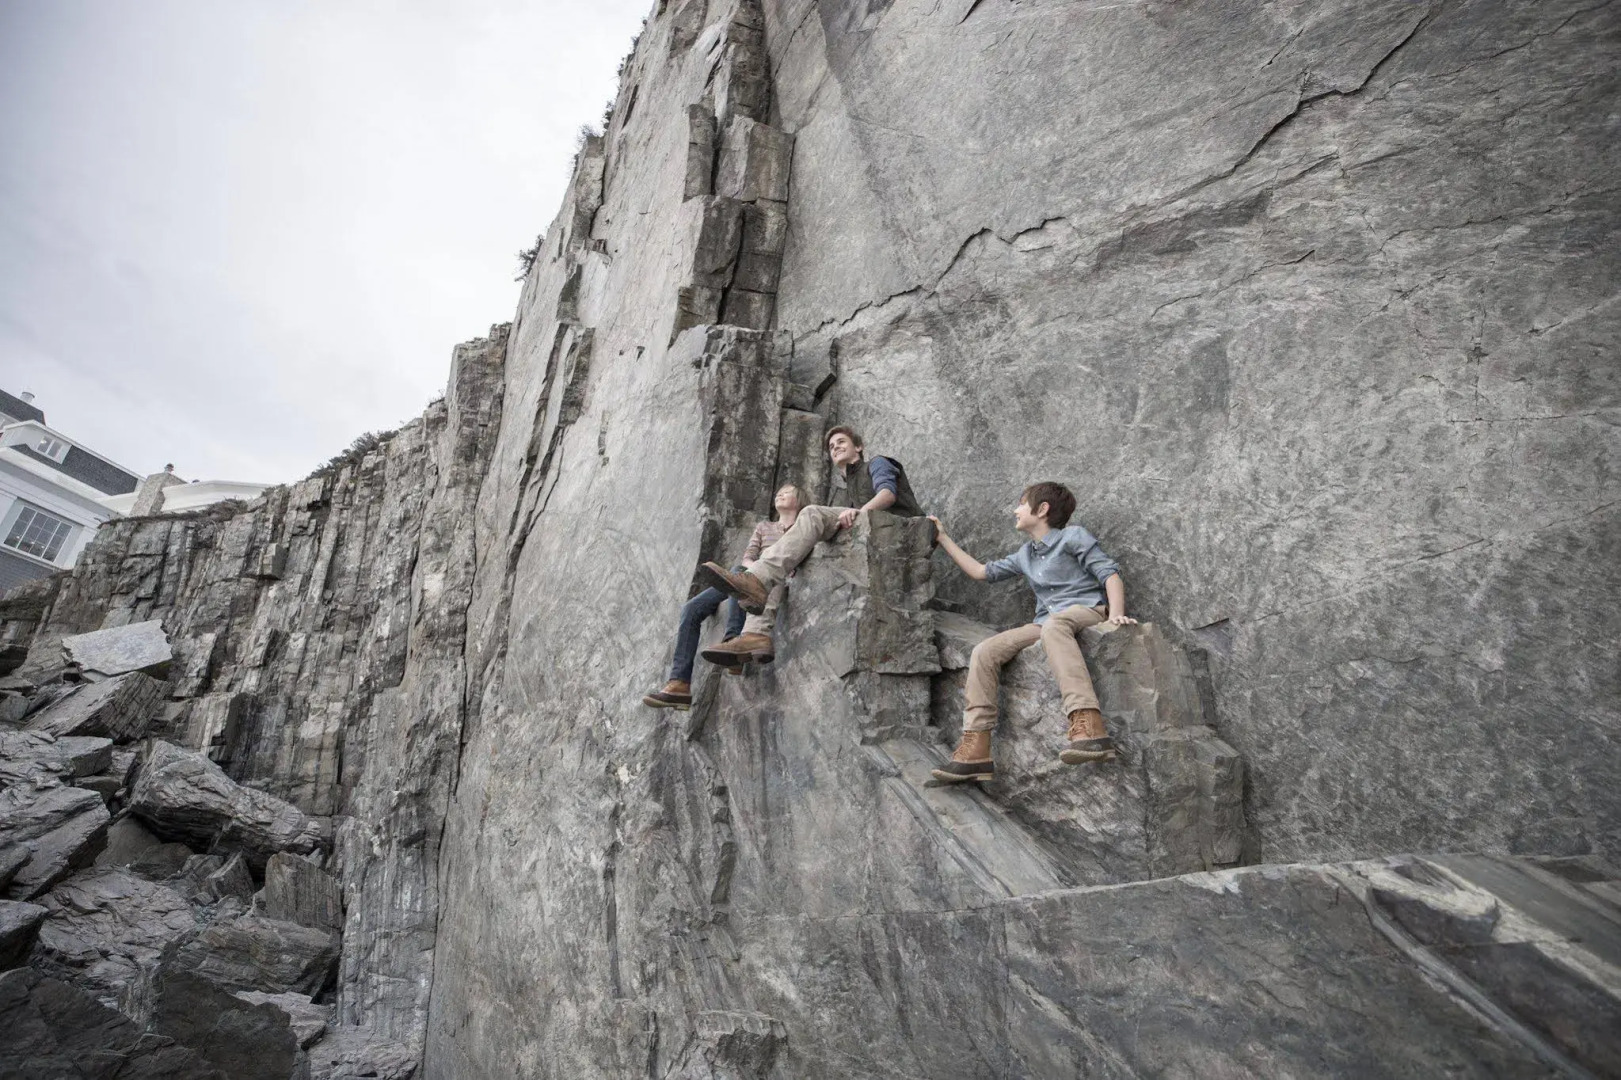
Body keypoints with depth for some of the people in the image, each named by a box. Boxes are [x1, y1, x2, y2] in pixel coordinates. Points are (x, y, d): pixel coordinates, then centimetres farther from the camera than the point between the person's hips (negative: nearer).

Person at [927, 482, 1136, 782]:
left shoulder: (1072, 536, 6)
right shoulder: (1025, 555, 25)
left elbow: (1109, 573, -2)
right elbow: (982, 571, 29)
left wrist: (1116, 613, -20)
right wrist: (943, 537, 33)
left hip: (1087, 611, -6)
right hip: (1047, 625, 6)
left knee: (1054, 623, -42)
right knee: (984, 652, -16)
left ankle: (1090, 729, -56)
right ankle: (975, 750, -23)